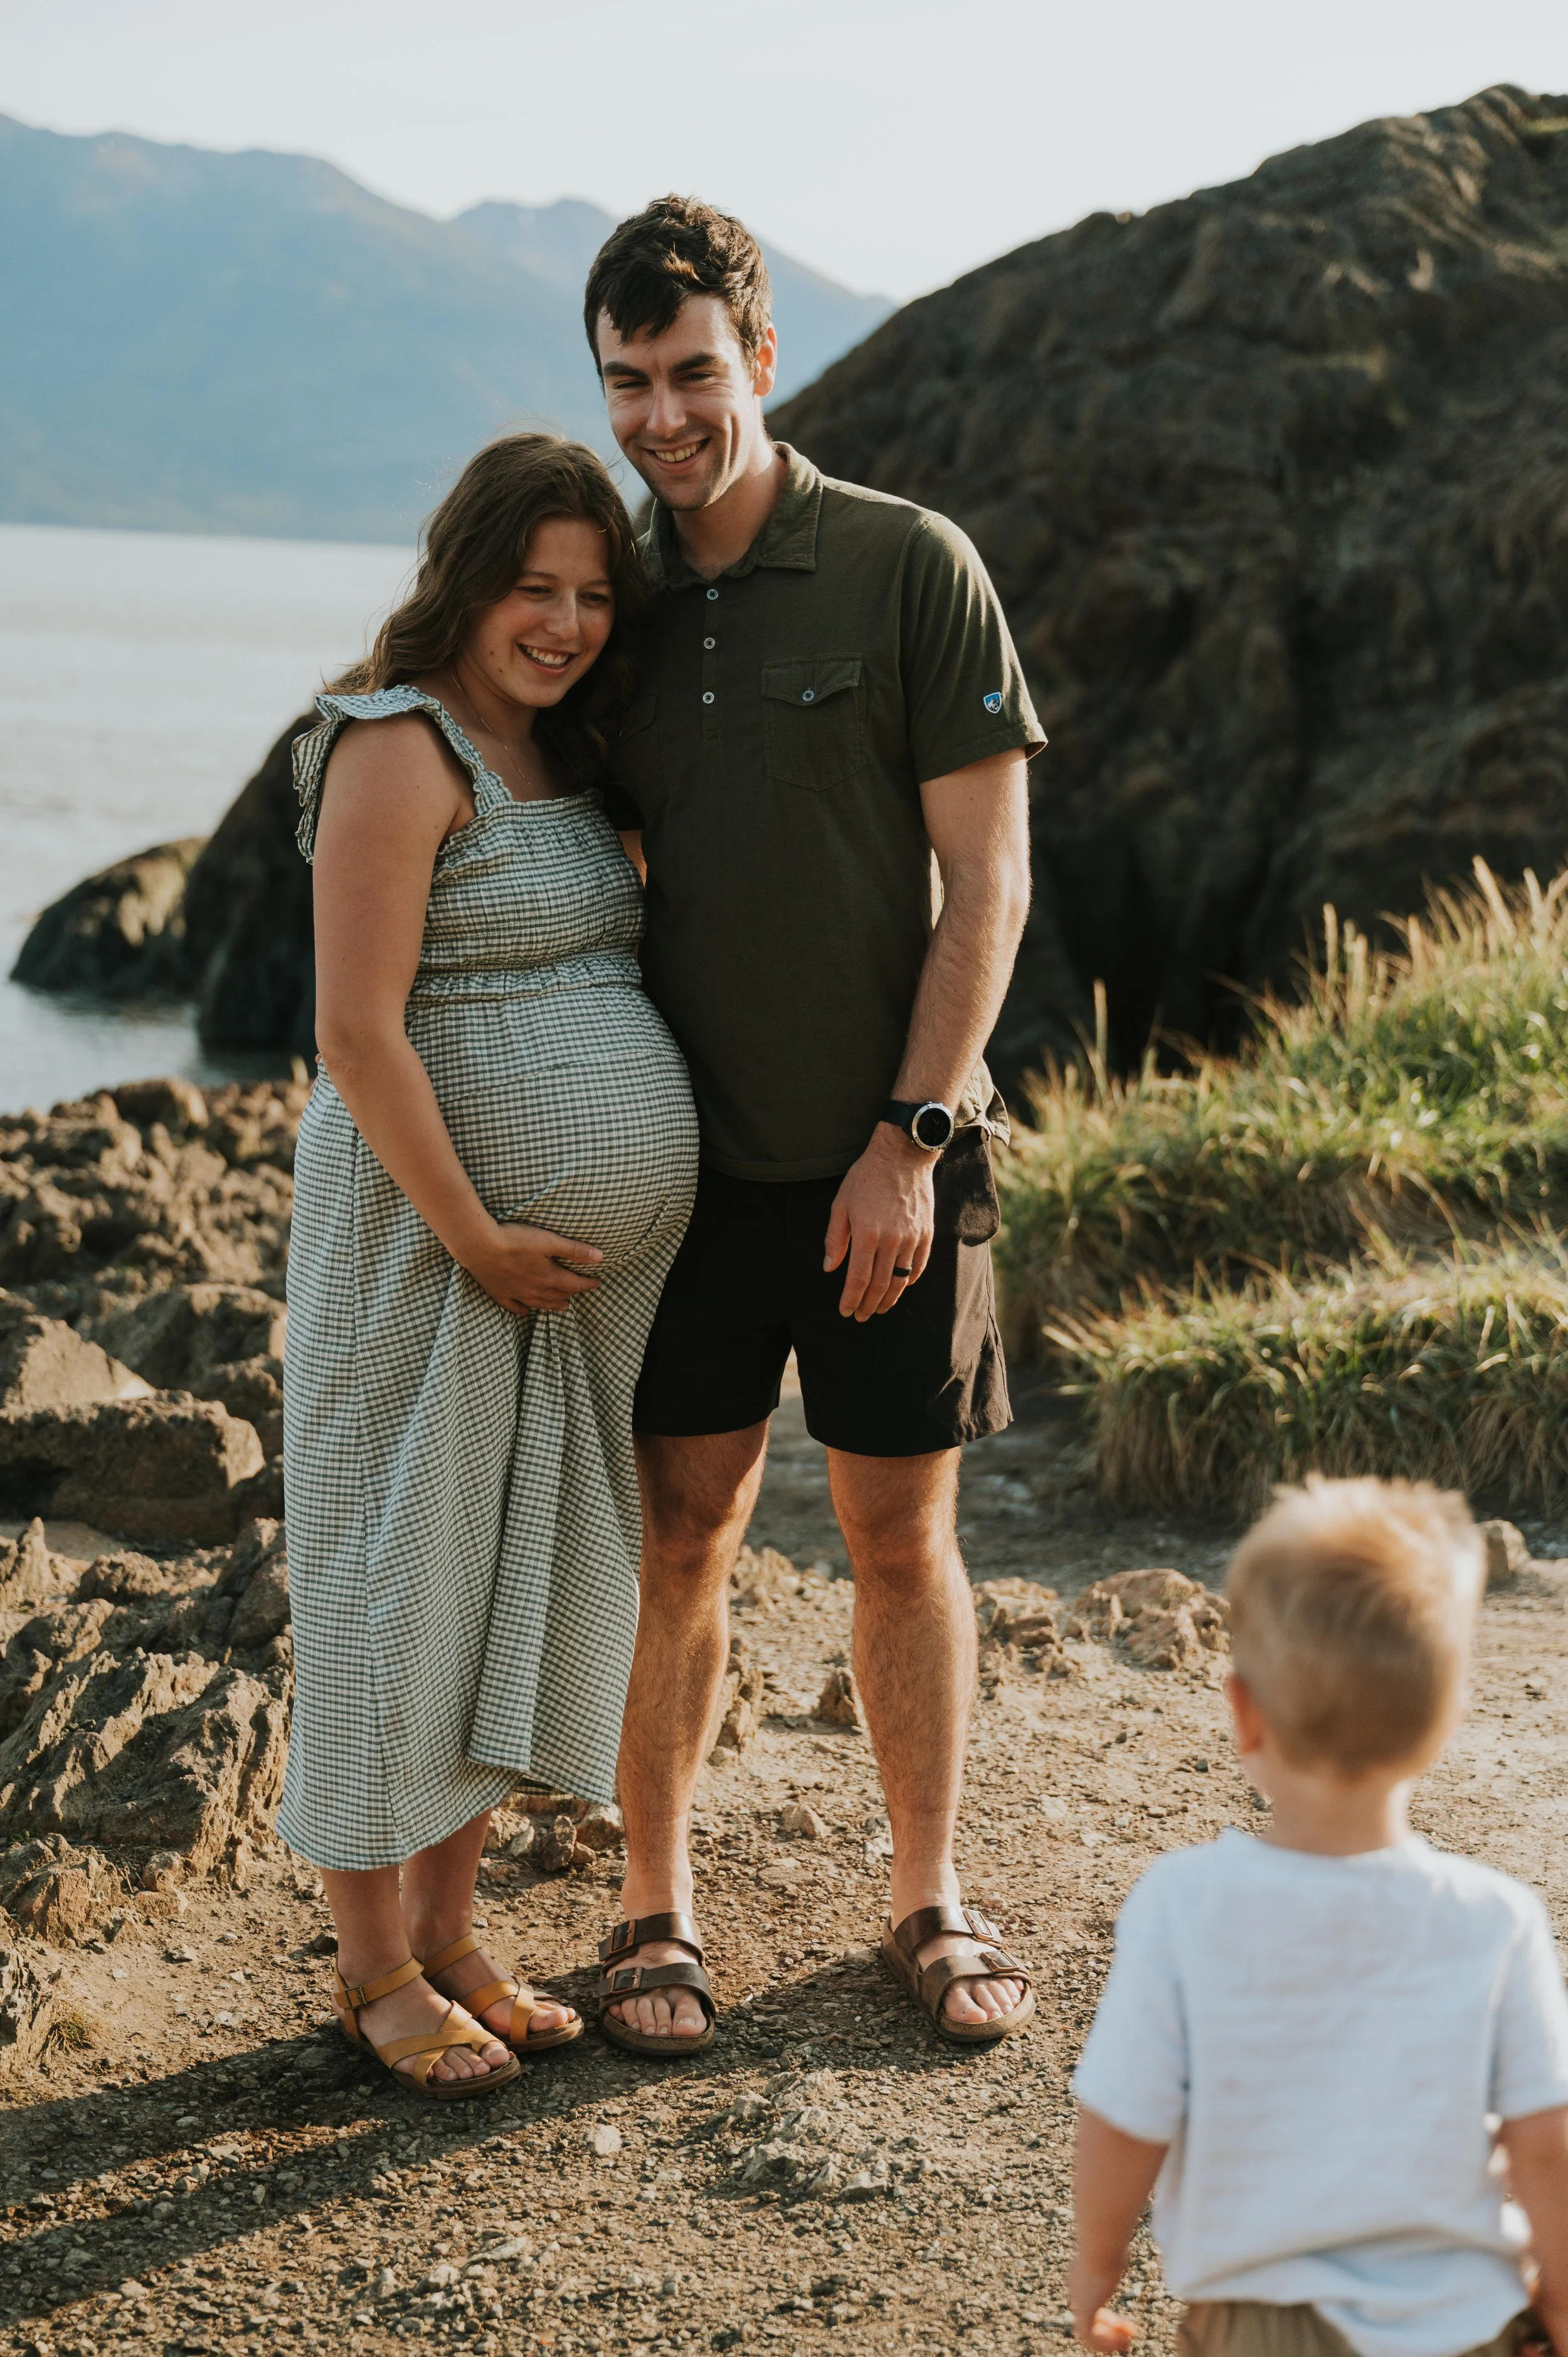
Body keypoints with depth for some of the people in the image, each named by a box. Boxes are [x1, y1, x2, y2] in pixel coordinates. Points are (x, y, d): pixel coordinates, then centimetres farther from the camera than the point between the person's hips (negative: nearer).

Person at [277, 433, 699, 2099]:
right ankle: (377, 1970, 14)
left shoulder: (560, 758, 13)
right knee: (398, 1583, 2)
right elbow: (358, 1034, -19)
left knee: (521, 1584, 14)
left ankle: (450, 1934, 27)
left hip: (577, 1259, 9)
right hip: (428, 1236, -8)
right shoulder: (401, 750, -13)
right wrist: (476, 1235, -17)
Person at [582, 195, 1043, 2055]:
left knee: (903, 1535, 7)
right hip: (690, 1154, 3)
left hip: (888, 1156, -2)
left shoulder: (911, 568, -7)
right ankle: (656, 1906, 20)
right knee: (681, 1534, 6)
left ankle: (927, 1894, 24)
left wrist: (909, 1140, -14)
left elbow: (988, 880, -8)